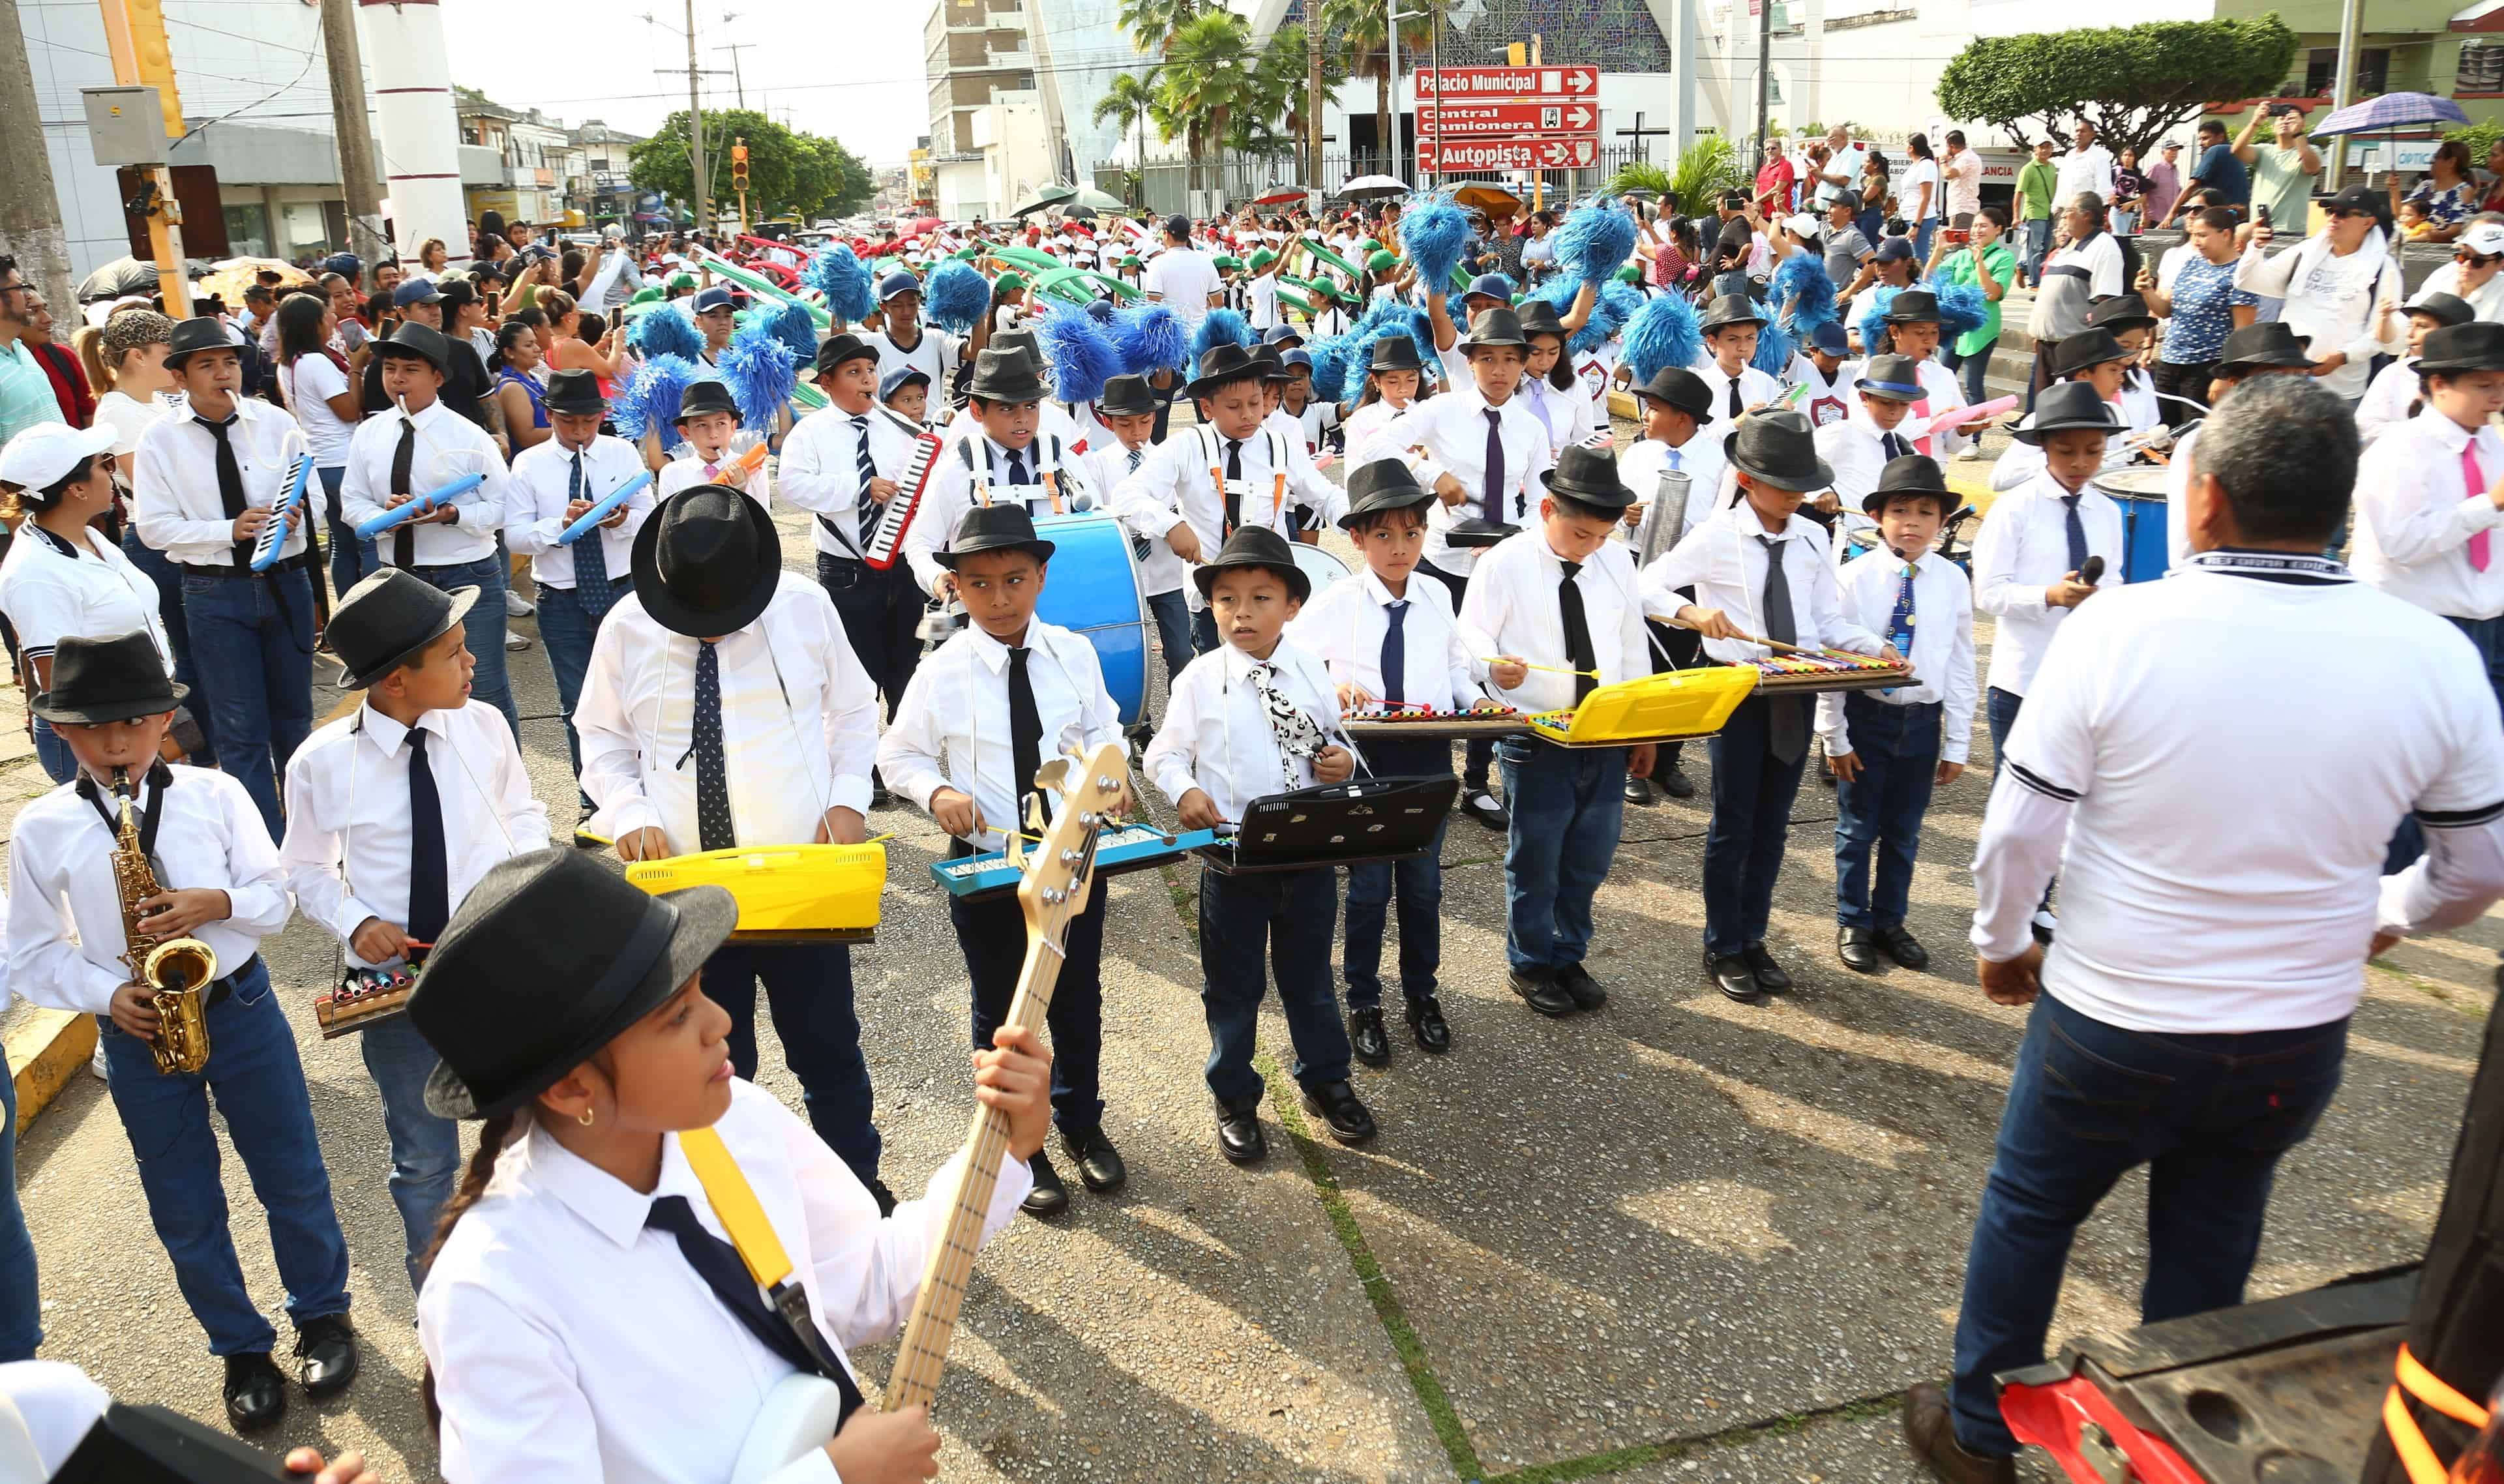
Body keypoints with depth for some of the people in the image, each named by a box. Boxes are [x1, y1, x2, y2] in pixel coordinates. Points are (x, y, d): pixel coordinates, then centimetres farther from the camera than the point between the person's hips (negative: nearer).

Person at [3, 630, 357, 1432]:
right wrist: (108, 997, -15)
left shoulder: (215, 794, -6)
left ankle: (322, 1316, 34)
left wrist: (214, 902, -22)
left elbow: (275, 897, -3)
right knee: (185, 1210, 13)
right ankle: (242, 1351, 32)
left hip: (238, 1006, -1)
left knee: (291, 1176, 12)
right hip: (138, 1033, 1)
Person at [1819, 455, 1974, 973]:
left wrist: (1957, 745, 2)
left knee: (1904, 833, 15)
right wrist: (1835, 736, -6)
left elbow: (1961, 667, 2)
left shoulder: (1953, 581, -3)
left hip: (1923, 721, 2)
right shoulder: (1854, 578, -10)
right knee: (1858, 828, 11)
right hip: (1866, 715, -2)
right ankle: (1853, 923, 28)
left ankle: (1891, 922, 33)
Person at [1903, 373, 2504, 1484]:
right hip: (2296, 1044, 3)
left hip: (2108, 1019, -3)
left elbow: (2020, 826, -14)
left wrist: (2000, 942, 4)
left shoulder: (2118, 628, -20)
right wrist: (2392, 914, 24)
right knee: (2207, 1249, 23)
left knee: (2025, 1212, 19)